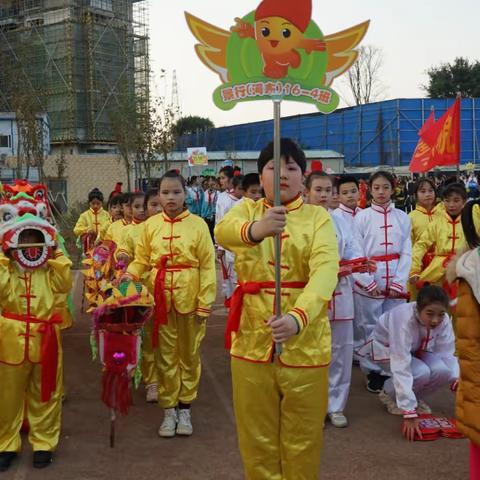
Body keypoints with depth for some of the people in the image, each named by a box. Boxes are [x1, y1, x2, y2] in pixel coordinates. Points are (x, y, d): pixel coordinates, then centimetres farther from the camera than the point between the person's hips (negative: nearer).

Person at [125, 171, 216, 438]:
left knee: (189, 354, 11)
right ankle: (169, 409, 23)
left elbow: (207, 267, -6)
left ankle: (185, 408, 26)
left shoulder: (197, 225, -5)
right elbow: (141, 260, 7)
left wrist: (205, 303, -9)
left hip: (189, 299, -2)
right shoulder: (151, 225, 2)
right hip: (161, 298, 2)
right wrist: (129, 275, -13)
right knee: (165, 355, 10)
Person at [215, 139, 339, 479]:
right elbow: (222, 231, -21)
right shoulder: (247, 210, 4)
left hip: (305, 344, -1)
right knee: (257, 441, 12)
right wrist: (255, 229, -45)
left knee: (301, 443, 11)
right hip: (252, 341, 1)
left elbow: (326, 270, -20)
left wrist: (298, 317, -39)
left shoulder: (318, 218, -2)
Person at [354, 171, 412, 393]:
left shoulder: (403, 218, 6)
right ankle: (373, 371, 17)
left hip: (396, 282, 2)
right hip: (368, 282, -2)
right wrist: (369, 283, -10)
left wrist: (398, 283, -7)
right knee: (370, 329, 4)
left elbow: (406, 252, 3)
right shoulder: (362, 217, -1)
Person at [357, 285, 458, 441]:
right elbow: (401, 368, -44)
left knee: (443, 370, -23)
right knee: (421, 372, -30)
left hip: (416, 350, 5)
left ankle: (414, 396, 6)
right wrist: (409, 413, -46)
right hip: (385, 348, -4)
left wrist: (456, 378, -37)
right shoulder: (404, 318, -40)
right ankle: (389, 394, 0)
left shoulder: (443, 320, -24)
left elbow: (446, 353, -17)